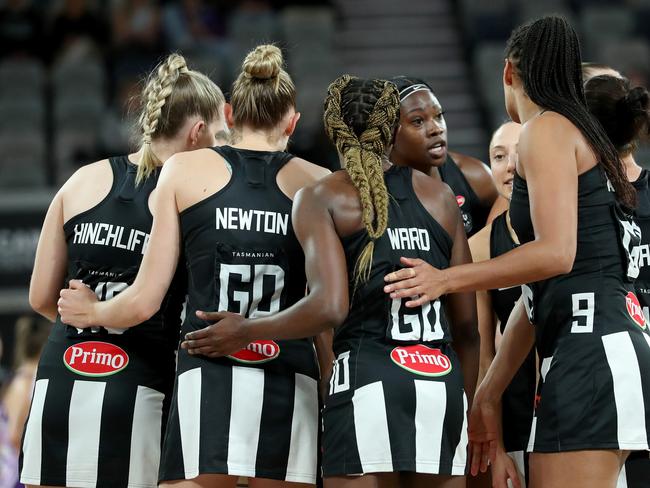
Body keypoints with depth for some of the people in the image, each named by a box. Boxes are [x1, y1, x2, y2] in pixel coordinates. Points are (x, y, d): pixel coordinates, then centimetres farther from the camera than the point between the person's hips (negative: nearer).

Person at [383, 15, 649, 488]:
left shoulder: (547, 129, -3)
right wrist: (489, 394, 25)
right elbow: (536, 291, 25)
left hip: (590, 351, -10)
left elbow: (555, 254, -17)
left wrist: (446, 279, -8)